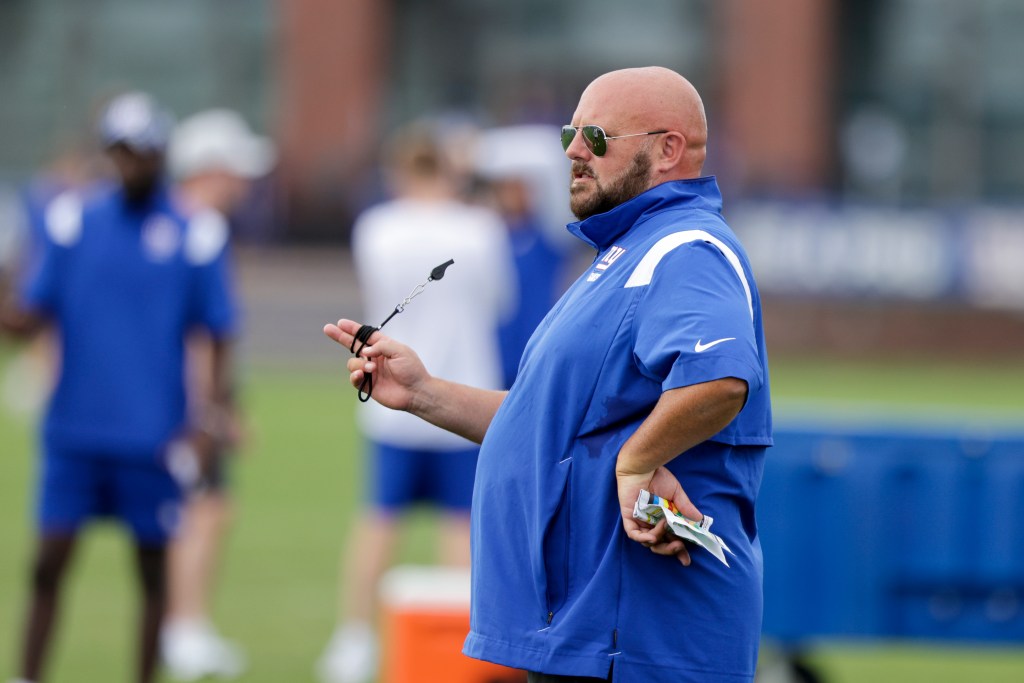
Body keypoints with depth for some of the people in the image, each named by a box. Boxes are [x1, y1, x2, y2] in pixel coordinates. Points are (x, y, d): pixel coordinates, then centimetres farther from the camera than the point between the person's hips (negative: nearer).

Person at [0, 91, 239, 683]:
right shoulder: (73, 222, 4)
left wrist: (216, 417, -10)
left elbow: (221, 336, 3)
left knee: (153, 568, 6)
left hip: (152, 437, -1)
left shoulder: (195, 237, -1)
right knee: (49, 563, -2)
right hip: (75, 431, 1)